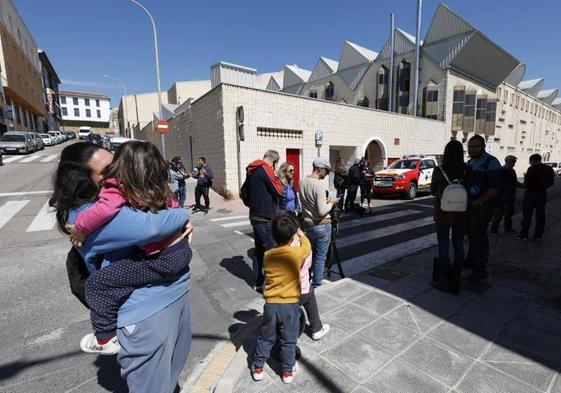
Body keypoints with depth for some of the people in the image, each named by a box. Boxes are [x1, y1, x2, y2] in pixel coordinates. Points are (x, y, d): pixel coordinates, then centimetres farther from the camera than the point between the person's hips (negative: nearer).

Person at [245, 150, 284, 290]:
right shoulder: (266, 169, -15)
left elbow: (245, 192, 18)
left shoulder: (251, 170, 12)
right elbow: (278, 191, -13)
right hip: (265, 219, -9)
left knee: (259, 249, 17)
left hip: (255, 216, 9)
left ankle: (258, 281, 27)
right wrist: (275, 175, -4)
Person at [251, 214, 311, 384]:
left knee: (265, 338, 22)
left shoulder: (267, 255, -6)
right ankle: (287, 372, 35)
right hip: (290, 305, -2)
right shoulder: (296, 253, -16)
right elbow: (307, 246, 4)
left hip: (271, 305, 3)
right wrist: (301, 234, 22)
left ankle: (257, 368, 36)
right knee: (288, 341, 18)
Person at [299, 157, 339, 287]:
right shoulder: (320, 185, -21)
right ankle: (316, 285, 19)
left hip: (307, 224, 7)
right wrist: (331, 202, -6)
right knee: (320, 257, 8)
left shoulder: (302, 182, 1)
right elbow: (322, 211, -23)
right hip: (322, 226, -7)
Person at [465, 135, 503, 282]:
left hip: (483, 206, -8)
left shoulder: (491, 162, -13)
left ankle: (481, 269, 6)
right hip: (470, 205, 8)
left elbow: (495, 188, -19)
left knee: (479, 235, -4)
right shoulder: (471, 162, 12)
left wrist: (478, 202, -24)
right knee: (471, 233, 16)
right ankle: (471, 260, 30)